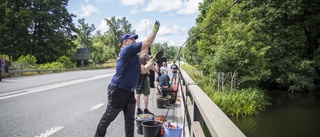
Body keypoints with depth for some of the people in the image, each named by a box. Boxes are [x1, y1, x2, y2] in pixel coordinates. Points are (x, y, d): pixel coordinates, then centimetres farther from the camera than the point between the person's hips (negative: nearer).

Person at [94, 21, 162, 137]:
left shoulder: (132, 57, 17)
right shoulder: (127, 50, -11)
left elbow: (144, 70, 16)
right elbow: (148, 42, -15)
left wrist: (154, 59, 11)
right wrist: (155, 29, -3)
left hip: (129, 91, 9)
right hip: (117, 91, -9)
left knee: (130, 119, 12)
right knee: (108, 118, 8)